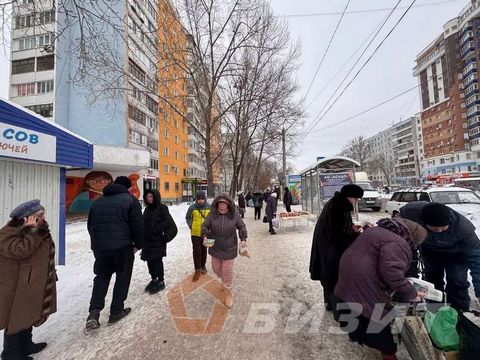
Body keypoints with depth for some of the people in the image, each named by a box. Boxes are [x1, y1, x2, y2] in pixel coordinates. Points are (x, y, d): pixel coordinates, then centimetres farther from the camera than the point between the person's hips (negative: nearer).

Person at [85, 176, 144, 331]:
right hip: (122, 246, -5)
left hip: (99, 246, 5)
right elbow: (138, 225, -12)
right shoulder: (130, 200, -7)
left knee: (101, 277, 21)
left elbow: (90, 225, 19)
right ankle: (116, 311, 21)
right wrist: (138, 244, 0)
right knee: (122, 277, 12)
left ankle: (94, 312, 11)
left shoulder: (97, 201, 13)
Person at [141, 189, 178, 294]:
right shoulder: (147, 209, 12)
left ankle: (161, 282, 15)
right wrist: (143, 237, 7)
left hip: (157, 240, -7)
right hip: (147, 240, 7)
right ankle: (154, 279, 31)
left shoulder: (162, 208, -10)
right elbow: (144, 224, 15)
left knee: (157, 261, -1)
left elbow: (168, 222, -16)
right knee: (149, 260, 14)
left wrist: (165, 237, -18)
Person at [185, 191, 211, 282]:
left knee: (204, 250, 15)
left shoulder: (209, 207, -6)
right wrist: (191, 226, -3)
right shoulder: (192, 207, -9)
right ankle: (197, 269, 15)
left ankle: (203, 266, 35)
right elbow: (187, 217, 6)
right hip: (195, 233, -1)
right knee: (196, 251, 0)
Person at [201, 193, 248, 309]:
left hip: (229, 248, -2)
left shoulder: (234, 214, -12)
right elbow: (205, 226, -3)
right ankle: (224, 280, 52)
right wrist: (205, 236, -19)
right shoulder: (212, 214, -11)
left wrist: (243, 240, -12)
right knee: (216, 268, 19)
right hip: (215, 247, 3)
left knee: (227, 272, 4)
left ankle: (228, 293, 28)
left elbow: (242, 227, -2)